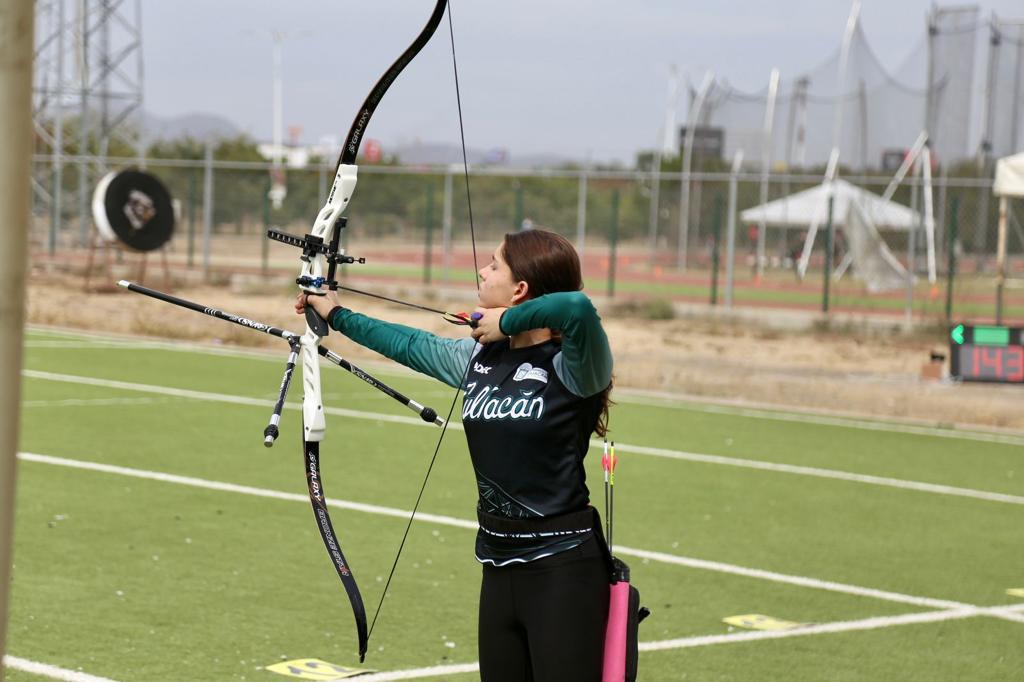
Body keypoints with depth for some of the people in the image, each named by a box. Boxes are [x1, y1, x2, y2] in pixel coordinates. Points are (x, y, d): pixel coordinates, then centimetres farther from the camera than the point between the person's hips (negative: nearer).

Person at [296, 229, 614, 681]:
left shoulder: (573, 365, -13)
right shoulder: (479, 357, 8)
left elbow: (577, 306, -35)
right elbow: (410, 345, 26)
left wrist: (508, 322, -19)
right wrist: (336, 315, 38)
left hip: (563, 569, -7)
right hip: (500, 567, 7)